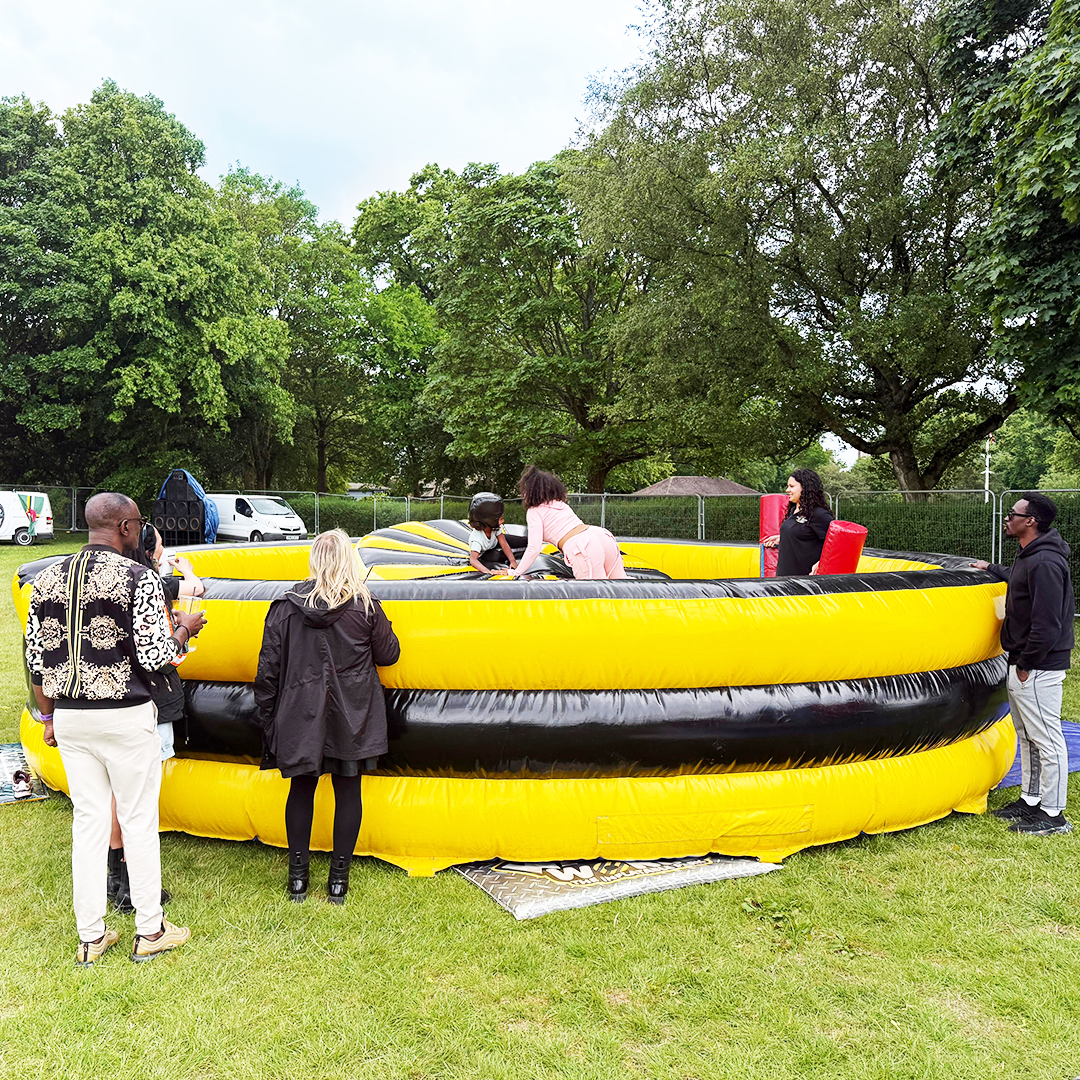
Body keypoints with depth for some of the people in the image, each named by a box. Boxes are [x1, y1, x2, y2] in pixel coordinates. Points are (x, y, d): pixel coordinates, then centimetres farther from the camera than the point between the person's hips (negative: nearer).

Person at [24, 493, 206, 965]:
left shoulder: (47, 578, 5)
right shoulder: (139, 578, -14)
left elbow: (36, 659, 8)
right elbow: (154, 657, -17)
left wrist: (50, 716, 18)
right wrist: (184, 630, 3)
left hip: (69, 718, 6)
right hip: (125, 718, -5)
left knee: (87, 821, 14)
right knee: (139, 821, 7)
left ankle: (91, 937, 24)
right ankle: (149, 932, 20)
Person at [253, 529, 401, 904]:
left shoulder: (286, 606, -5)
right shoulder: (366, 607, -8)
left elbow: (268, 669, -1)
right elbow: (388, 655, 2)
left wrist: (267, 718, 8)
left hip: (301, 718, 1)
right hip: (351, 719, -1)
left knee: (302, 787, 15)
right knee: (347, 790, 9)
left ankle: (298, 876, 24)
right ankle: (339, 878, 18)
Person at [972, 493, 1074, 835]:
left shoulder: (1045, 563, -21)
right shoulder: (1029, 557, 11)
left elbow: (1047, 624, -24)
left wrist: (1027, 665, -18)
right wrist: (992, 568, 34)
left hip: (1038, 669, -11)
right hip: (1022, 665, 11)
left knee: (1047, 739, -1)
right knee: (1027, 736, 19)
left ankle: (1053, 815, 8)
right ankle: (1030, 800, 31)